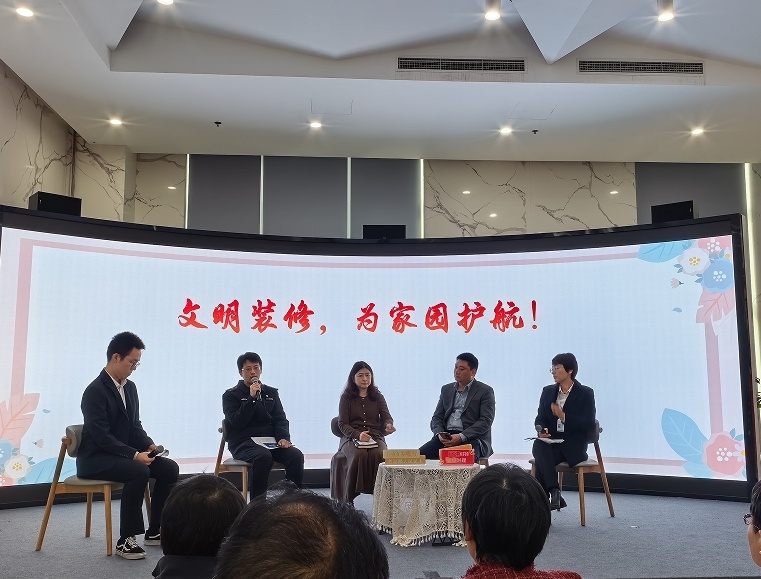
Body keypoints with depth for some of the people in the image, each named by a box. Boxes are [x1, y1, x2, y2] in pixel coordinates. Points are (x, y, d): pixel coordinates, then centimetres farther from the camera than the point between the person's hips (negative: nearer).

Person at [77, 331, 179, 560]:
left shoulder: (130, 387, 8)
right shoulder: (95, 391, -18)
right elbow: (101, 437, -24)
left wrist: (149, 444, -5)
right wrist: (134, 455, -27)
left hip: (123, 454, 8)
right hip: (95, 458, -8)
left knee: (170, 468, -8)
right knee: (139, 471, -33)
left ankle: (155, 531, 3)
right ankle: (126, 539, -22)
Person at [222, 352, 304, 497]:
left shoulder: (271, 393, 20)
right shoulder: (230, 395, 7)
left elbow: (280, 419, 12)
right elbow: (237, 423, -8)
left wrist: (283, 437, -8)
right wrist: (251, 398, -13)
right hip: (243, 443, -4)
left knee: (296, 455, -25)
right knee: (264, 456, -37)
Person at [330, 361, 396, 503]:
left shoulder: (377, 396, 16)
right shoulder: (346, 397, 9)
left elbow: (386, 417, 4)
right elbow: (342, 424, 1)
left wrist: (388, 425, -22)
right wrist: (358, 435, -18)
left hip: (375, 437, 2)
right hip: (351, 438, -1)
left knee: (380, 455, -33)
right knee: (359, 455, -34)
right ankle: (348, 501, -23)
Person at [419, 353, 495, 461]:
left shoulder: (485, 391, 4)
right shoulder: (446, 389, 20)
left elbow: (486, 421, -6)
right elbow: (437, 417, 17)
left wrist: (461, 437, -18)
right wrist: (439, 433, -6)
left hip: (472, 438, -5)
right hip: (446, 437, 5)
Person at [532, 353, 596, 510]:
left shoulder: (585, 393, 0)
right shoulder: (548, 391, 14)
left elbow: (588, 425, -8)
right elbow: (540, 418, 12)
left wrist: (563, 416, -19)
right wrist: (541, 430, -12)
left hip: (574, 445, -4)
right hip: (551, 441, 4)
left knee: (541, 458, -33)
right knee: (539, 446, -34)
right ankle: (554, 493, -32)